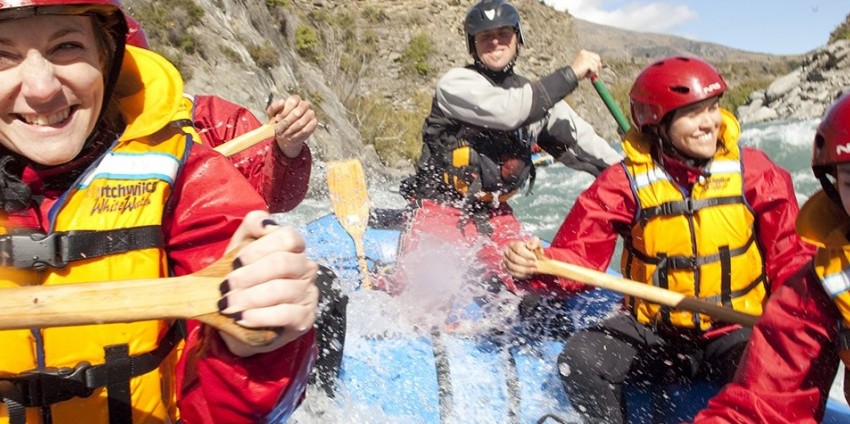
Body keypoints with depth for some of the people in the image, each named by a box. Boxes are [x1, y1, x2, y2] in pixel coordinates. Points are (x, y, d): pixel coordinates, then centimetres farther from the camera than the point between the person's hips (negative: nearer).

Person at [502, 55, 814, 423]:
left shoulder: (753, 171, -5)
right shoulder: (624, 183, -8)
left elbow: (790, 258, -2)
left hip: (738, 331, 1)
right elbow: (577, 256, -11)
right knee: (580, 359, -22)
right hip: (653, 331, 0)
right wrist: (535, 265, -33)